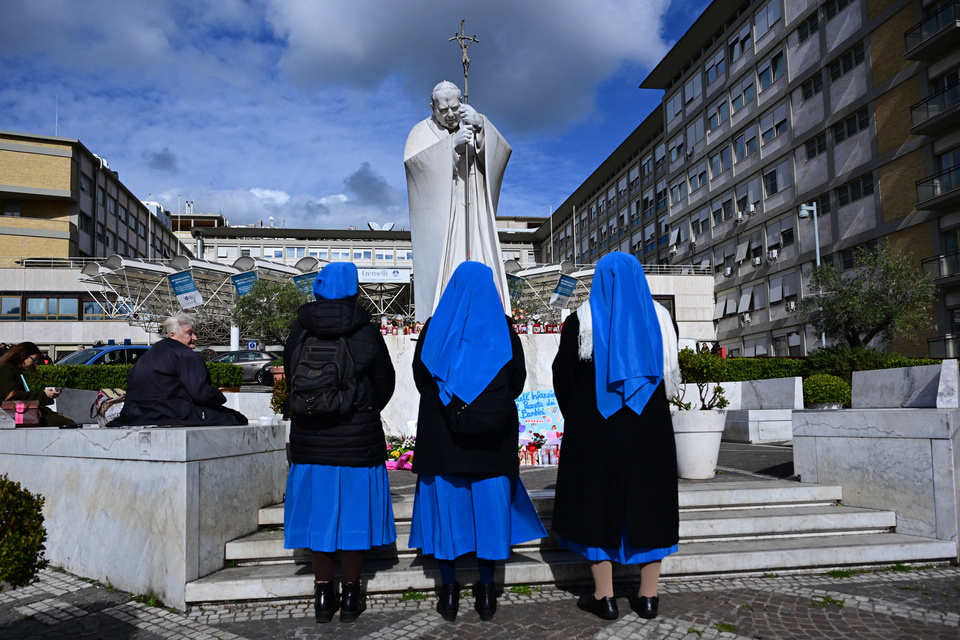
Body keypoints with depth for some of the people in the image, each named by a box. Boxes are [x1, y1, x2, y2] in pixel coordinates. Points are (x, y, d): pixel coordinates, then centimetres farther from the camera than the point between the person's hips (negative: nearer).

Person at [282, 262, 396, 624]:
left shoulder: (300, 330, -3)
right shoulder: (365, 332, -10)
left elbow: (291, 377, 6)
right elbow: (385, 383, 0)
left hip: (309, 438, 2)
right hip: (358, 438, -2)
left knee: (318, 509, 12)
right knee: (351, 509, 8)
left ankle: (323, 595, 19)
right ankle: (350, 596, 16)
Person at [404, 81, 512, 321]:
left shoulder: (474, 127, 14)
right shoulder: (422, 131, 8)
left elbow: (502, 152, -4)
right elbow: (412, 160, -13)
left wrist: (481, 127, -21)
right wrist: (452, 144, -22)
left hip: (473, 214, 2)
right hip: (438, 217, -2)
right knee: (441, 267, -11)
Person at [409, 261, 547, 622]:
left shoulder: (434, 327, 1)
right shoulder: (503, 327, 0)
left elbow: (420, 374, 7)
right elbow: (517, 378, 5)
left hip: (441, 431, 0)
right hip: (492, 437, 0)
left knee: (446, 501, 6)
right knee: (489, 505, 6)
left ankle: (449, 592, 11)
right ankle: (486, 591, 11)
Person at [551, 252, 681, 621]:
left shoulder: (581, 321, -4)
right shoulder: (658, 319, 5)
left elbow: (562, 376, -1)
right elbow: (670, 375, 11)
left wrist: (574, 418, 14)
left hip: (594, 425, -3)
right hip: (650, 425, 3)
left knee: (598, 501, 5)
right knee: (648, 502, 9)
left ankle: (604, 597, 8)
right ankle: (648, 596, 13)